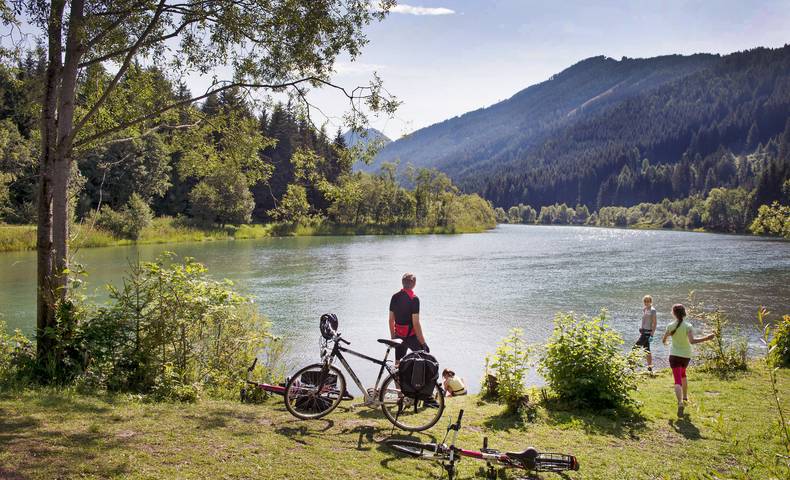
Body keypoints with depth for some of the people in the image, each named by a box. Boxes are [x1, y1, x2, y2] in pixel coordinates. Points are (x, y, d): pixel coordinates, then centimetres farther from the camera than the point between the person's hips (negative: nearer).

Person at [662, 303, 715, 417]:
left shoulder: (670, 326, -7)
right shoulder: (688, 326, -10)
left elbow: (664, 339, 4)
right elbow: (692, 341, -25)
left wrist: (664, 341, 28)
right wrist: (706, 338, -24)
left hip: (674, 355, -2)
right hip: (686, 356, 2)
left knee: (678, 380, -9)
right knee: (682, 374, 31)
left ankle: (680, 403, -30)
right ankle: (685, 397, 43)